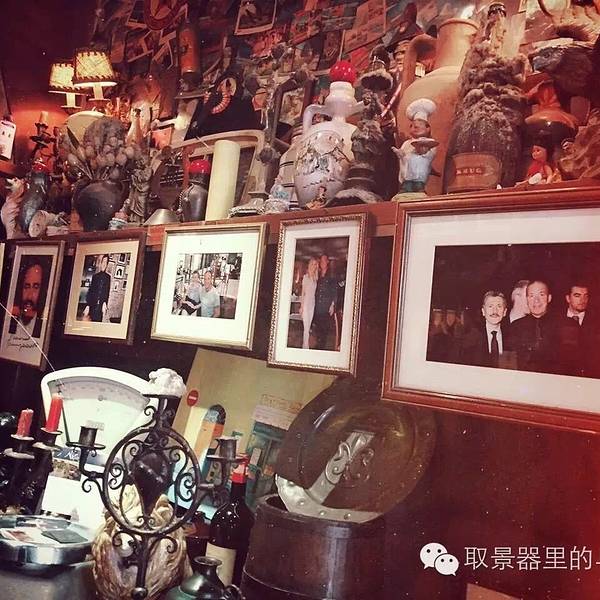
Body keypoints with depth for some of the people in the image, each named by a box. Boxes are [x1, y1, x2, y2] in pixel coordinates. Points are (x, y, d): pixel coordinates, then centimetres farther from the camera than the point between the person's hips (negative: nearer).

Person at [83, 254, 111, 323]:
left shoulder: (108, 277, 5)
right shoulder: (95, 276, 11)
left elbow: (107, 293, 2)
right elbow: (90, 291, 8)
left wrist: (105, 303, -13)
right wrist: (88, 305, 0)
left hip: (101, 305, -2)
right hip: (93, 304, 2)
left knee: (98, 321, -5)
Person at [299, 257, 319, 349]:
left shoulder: (315, 278, 11)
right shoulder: (305, 277, -3)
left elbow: (314, 292, 11)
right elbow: (302, 292, -1)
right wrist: (301, 306, -5)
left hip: (313, 303, 5)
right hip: (306, 303, -5)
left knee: (308, 327, 8)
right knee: (306, 328, -7)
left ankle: (305, 346, 14)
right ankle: (305, 346, -4)